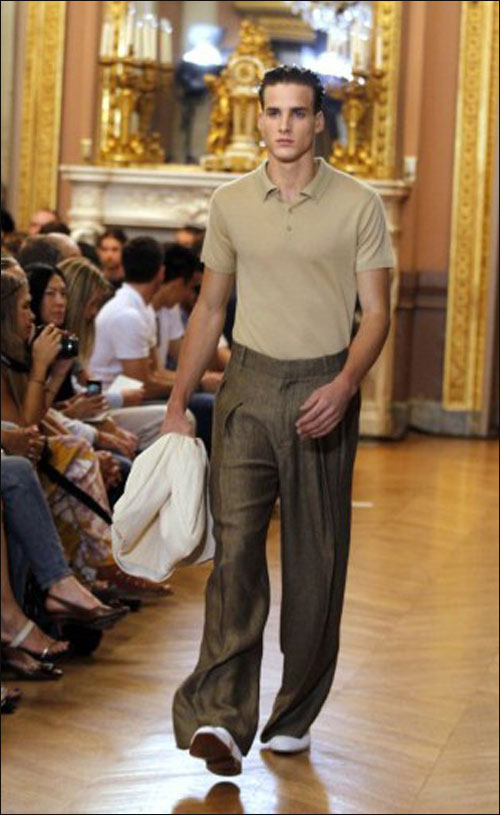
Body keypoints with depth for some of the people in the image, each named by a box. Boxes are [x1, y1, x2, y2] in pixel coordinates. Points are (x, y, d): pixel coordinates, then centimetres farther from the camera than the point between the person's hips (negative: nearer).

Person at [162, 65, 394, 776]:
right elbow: (210, 309, 14)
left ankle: (295, 716, 17)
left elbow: (375, 313, -1)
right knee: (235, 543, -12)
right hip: (249, 384, 1)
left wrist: (344, 385, -18)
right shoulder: (230, 204, 7)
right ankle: (221, 716, -17)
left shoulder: (358, 205, 0)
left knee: (316, 558, 4)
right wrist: (178, 403, 11)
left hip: (324, 389, -1)